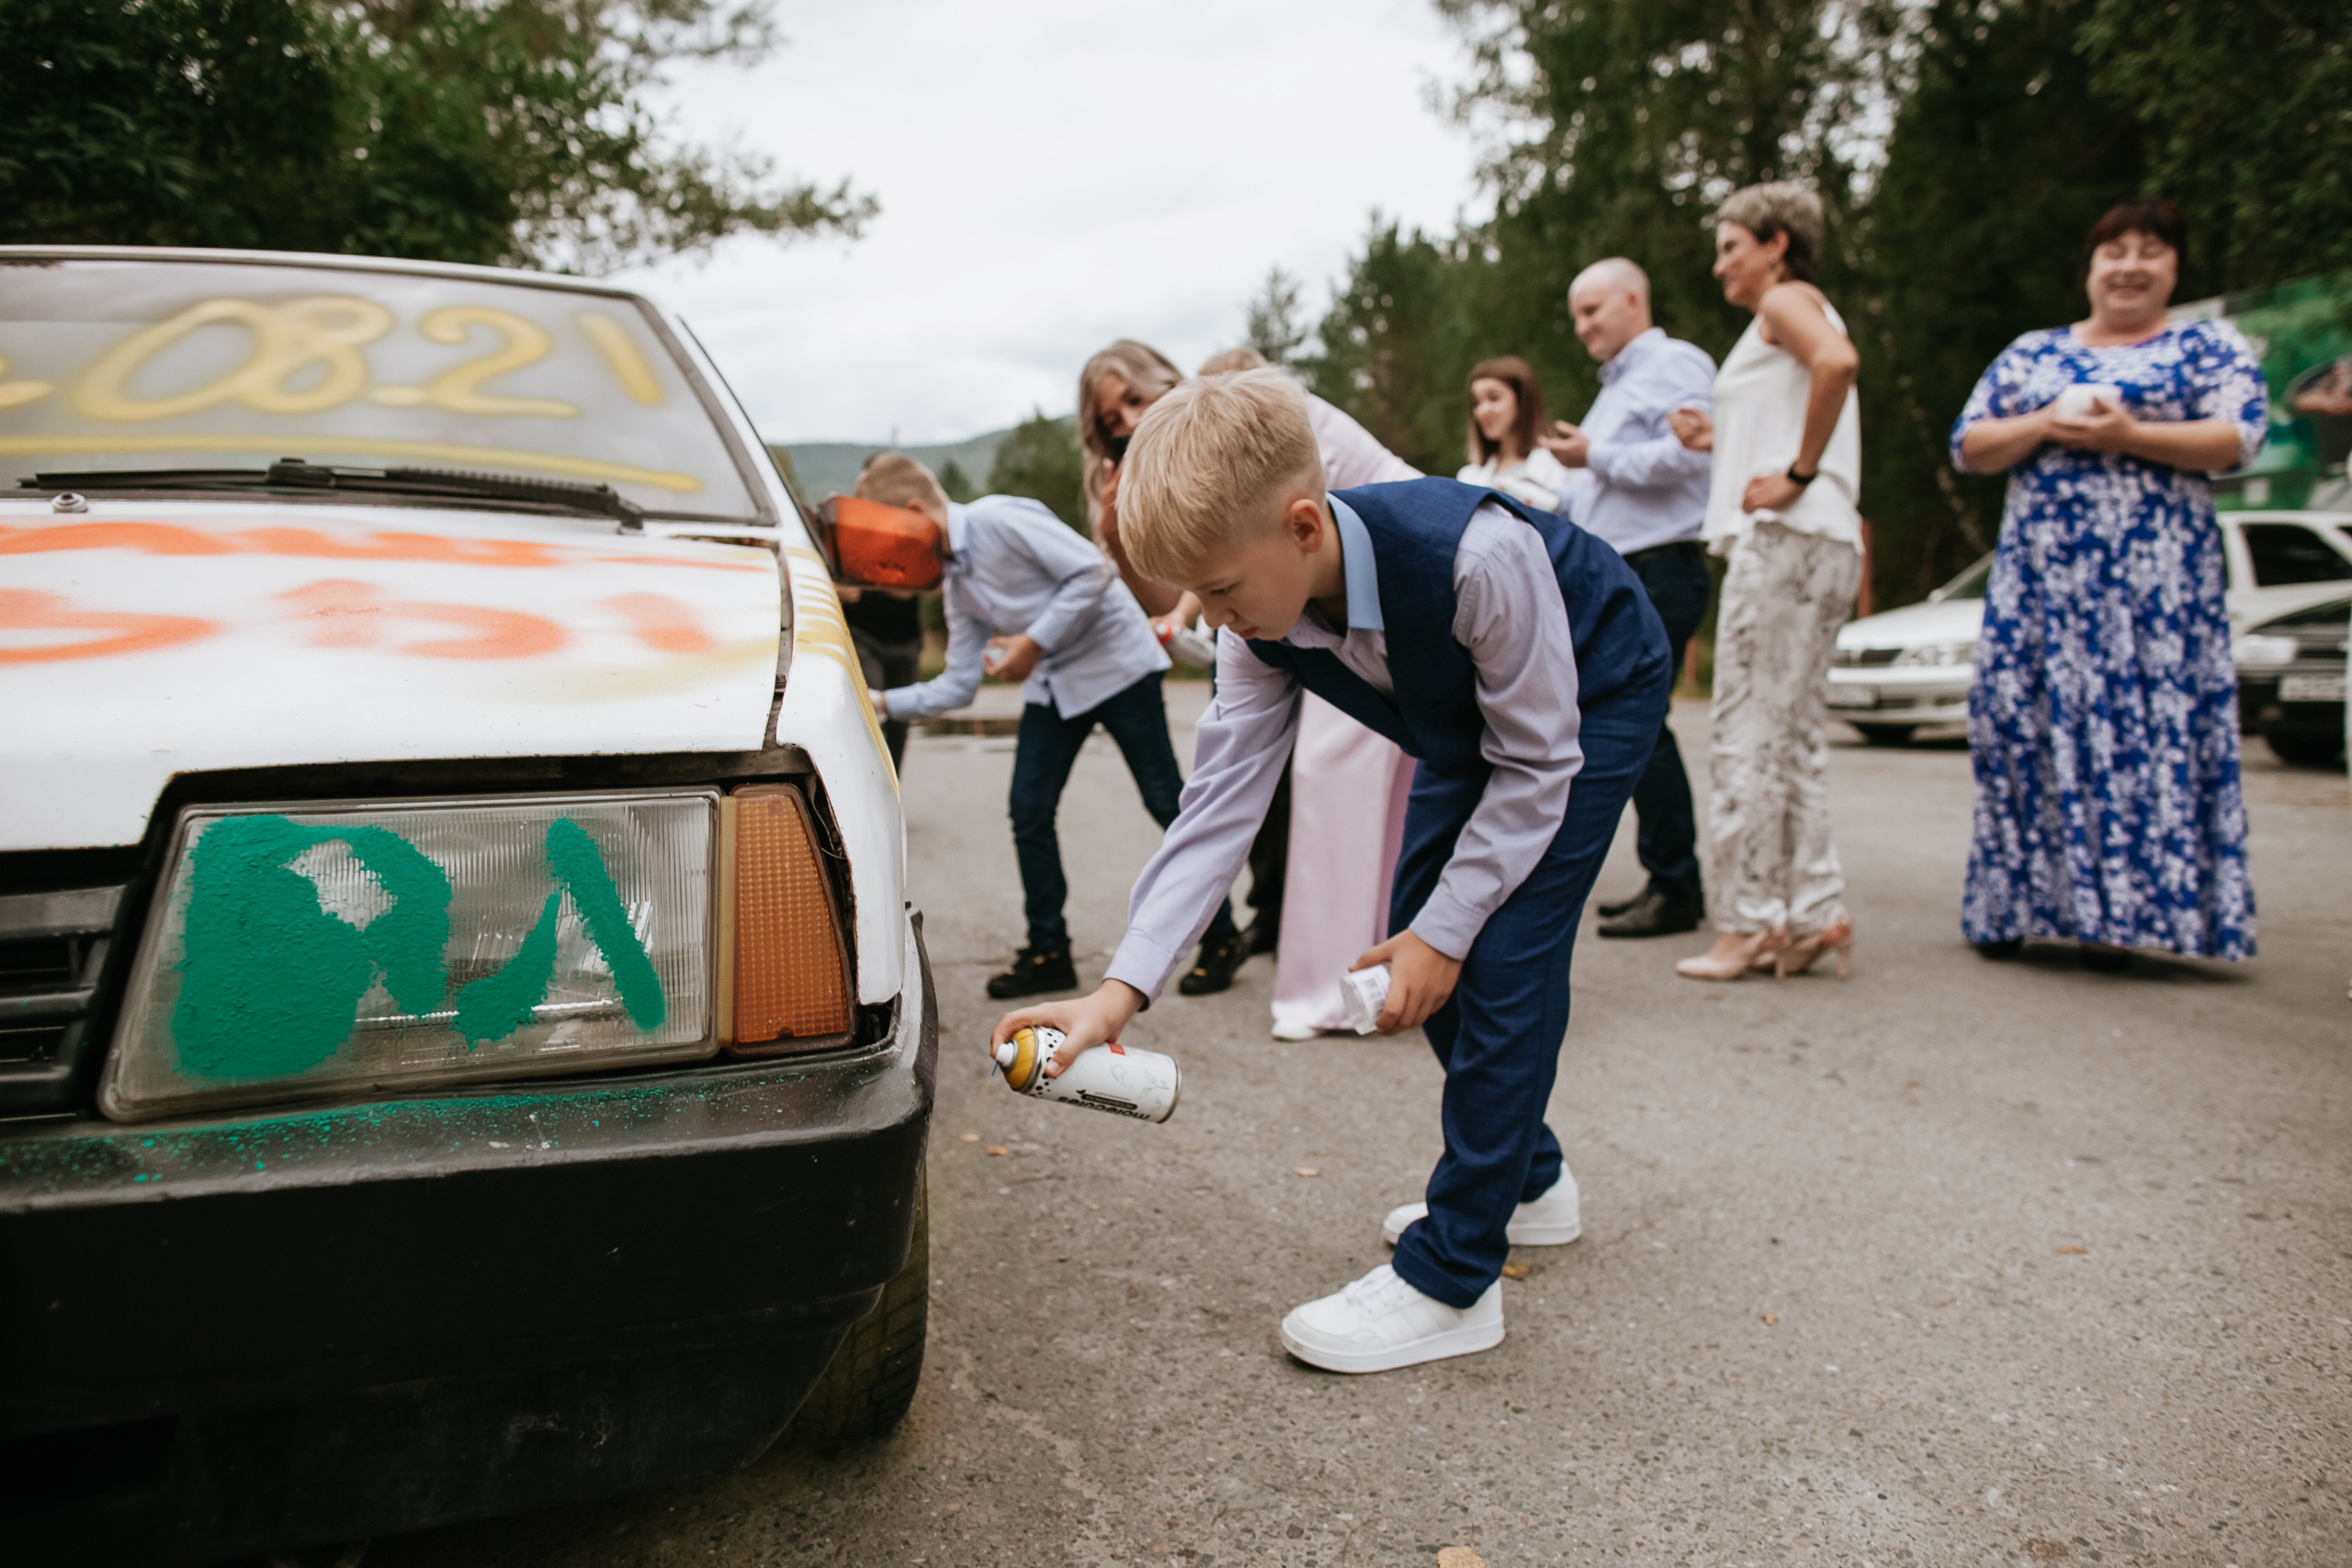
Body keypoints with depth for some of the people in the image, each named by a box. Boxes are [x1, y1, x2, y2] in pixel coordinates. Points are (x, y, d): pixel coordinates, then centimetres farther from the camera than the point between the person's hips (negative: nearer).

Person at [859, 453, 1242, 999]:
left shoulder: (1000, 519, -18)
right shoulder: (955, 581, 7)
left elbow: (1092, 573, -23)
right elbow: (958, 685, 7)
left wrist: (1033, 642, -19)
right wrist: (882, 702, -1)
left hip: (1113, 662, -8)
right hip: (1052, 684, 8)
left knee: (1165, 799, -4)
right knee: (1029, 810, 0)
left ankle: (1221, 937, 11)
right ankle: (1048, 952, 11)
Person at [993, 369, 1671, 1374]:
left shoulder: (1473, 556, -41)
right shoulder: (1264, 623, -21)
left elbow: (1538, 766, -29)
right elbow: (1221, 803, -21)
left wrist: (1444, 931, -26)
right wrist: (1122, 988, -28)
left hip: (1591, 697, -7)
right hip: (1471, 717, 7)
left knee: (1504, 954, -16)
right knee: (1420, 932, 6)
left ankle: (1449, 1280, -8)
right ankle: (1524, 1180, 28)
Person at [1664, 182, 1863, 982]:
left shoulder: (1785, 301, -1)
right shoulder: (1802, 315, 27)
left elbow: (1838, 362, -24)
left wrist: (1797, 472, -20)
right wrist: (1721, 443, 18)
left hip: (1785, 537, -10)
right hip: (1820, 547, 10)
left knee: (1747, 736, -8)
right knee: (1795, 737, 8)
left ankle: (1750, 923, -5)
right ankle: (1814, 914, 9)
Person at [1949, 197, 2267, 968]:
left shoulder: (2211, 346, 11)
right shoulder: (2032, 352, 18)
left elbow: (2238, 438, -4)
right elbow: (1968, 446, 10)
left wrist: (2127, 435, -15)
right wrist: (2045, 425, -8)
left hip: (2156, 576, -2)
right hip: (2038, 572, 3)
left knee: (2147, 725, -7)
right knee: (2025, 726, -1)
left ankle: (2118, 909, -3)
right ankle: (2016, 903, 6)